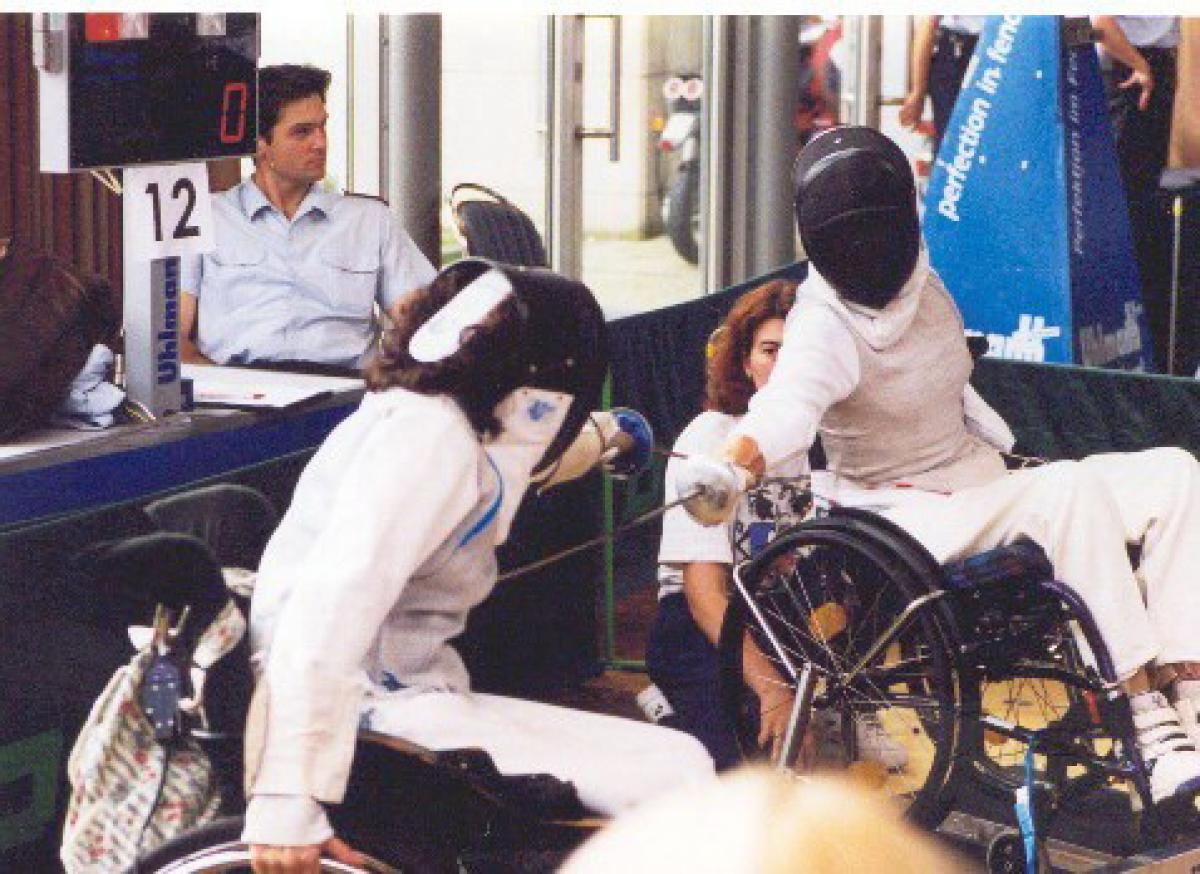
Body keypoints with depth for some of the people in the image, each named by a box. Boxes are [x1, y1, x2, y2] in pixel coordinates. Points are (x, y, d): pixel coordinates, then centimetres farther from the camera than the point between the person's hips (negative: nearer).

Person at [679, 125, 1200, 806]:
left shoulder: (921, 283, 3)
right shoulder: (824, 322, -19)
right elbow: (790, 403, -41)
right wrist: (732, 468, -59)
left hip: (987, 482, 8)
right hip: (906, 517, -8)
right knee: (1074, 487, -31)